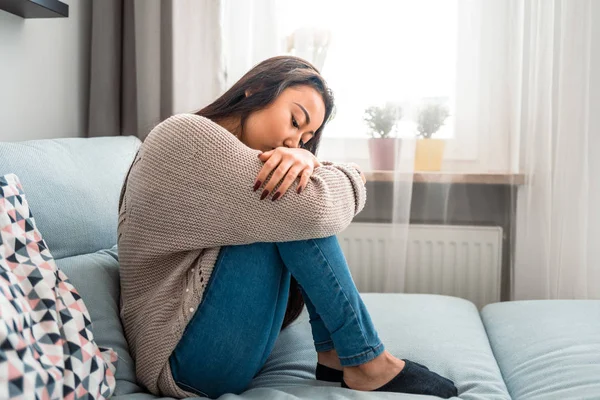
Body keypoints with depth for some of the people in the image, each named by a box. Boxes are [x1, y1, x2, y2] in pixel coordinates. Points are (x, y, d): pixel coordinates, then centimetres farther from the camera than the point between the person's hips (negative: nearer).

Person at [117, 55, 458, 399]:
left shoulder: (223, 151, 14)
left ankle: (336, 354, 1)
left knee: (294, 202, 3)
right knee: (296, 211, -19)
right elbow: (314, 210, -24)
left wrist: (306, 162, -16)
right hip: (189, 357, -10)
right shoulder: (189, 136, -16)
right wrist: (352, 178, -3)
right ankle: (366, 362, -8)